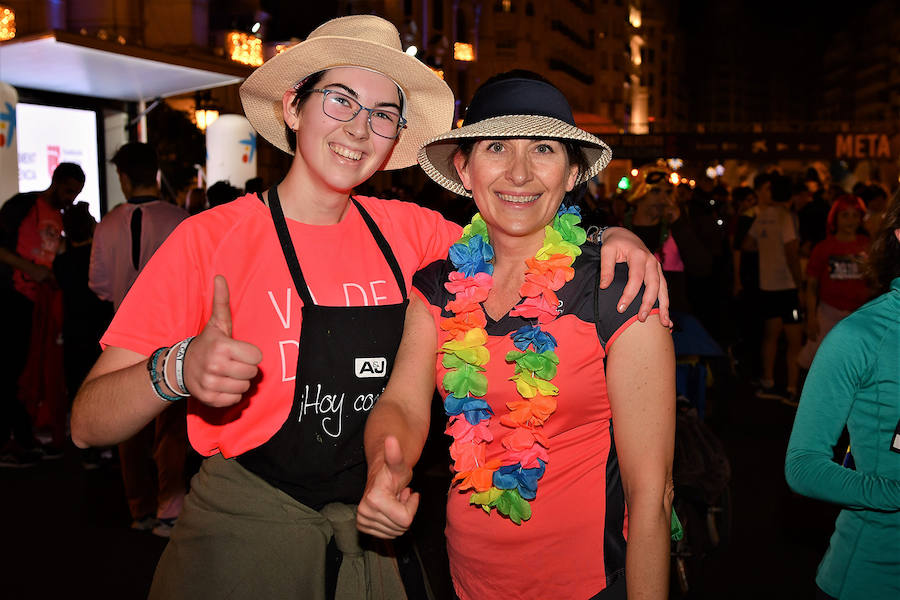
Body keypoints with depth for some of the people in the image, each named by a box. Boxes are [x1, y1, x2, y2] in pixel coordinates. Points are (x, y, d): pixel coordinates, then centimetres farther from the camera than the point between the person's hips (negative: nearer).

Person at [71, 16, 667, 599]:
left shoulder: (407, 231, -2)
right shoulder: (213, 238, -14)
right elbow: (88, 423, -15)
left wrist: (608, 238, -11)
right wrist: (177, 369, -36)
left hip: (369, 533, 4)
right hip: (243, 533, -4)